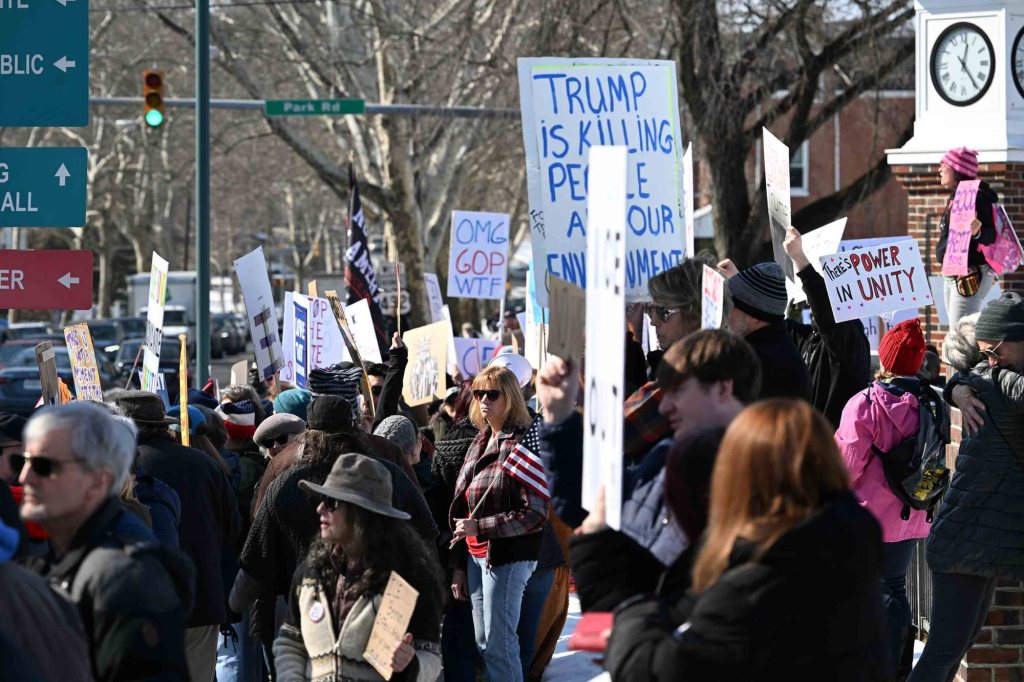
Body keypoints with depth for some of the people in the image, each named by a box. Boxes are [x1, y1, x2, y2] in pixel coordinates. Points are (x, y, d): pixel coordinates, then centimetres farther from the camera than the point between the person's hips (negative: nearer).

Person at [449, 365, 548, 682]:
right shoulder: (480, 444, 14)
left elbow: (536, 514, -17)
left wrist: (478, 527, -17)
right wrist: (459, 565, 14)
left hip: (507, 557, -8)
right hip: (476, 555, 9)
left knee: (498, 644, -8)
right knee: (483, 642, 10)